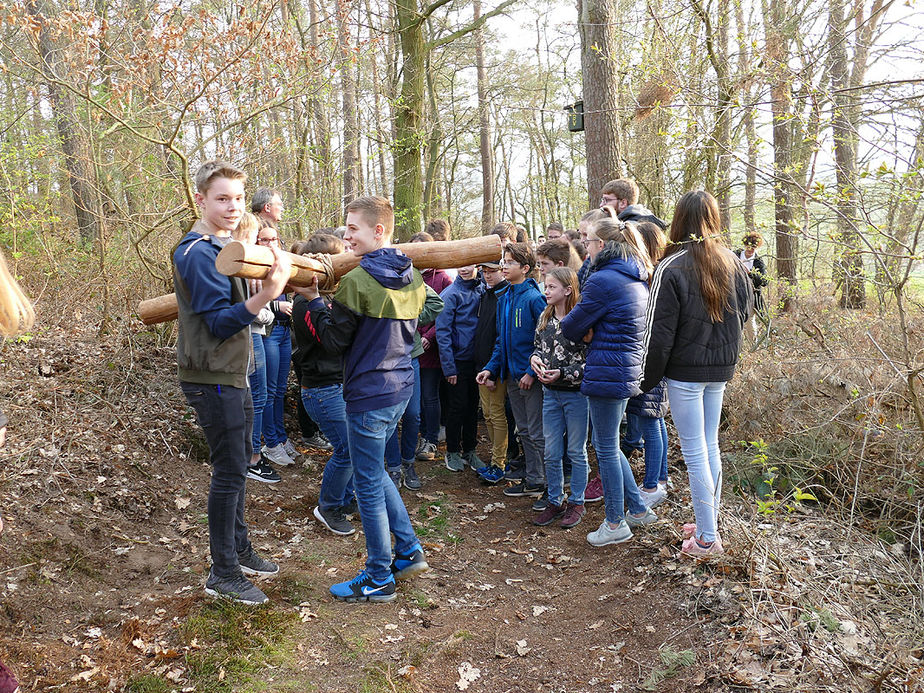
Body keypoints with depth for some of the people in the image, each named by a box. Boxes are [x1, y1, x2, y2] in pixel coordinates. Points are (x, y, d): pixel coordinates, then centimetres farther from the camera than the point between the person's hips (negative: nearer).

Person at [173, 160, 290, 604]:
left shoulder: (227, 245, 13)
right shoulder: (197, 253, -17)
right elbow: (220, 321, -23)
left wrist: (273, 273, 11)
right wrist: (266, 293, -36)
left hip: (232, 374, 10)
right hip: (212, 378, -10)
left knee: (238, 465, 18)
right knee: (230, 471, -3)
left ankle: (238, 548, 33)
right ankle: (223, 574, 10)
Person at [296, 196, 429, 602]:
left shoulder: (358, 280, -18)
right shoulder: (412, 278, 7)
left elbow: (335, 340, -11)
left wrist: (314, 300, 3)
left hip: (369, 395, -8)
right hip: (401, 387, 9)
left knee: (368, 484, 4)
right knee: (374, 472, 24)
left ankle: (379, 579, 18)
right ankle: (409, 552, 28)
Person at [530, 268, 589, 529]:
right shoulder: (545, 317, 7)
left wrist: (563, 373, -19)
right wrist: (535, 358, -3)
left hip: (576, 393, -6)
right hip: (550, 393, 6)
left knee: (576, 452, 8)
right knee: (551, 453, 11)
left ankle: (576, 502, 23)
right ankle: (555, 502, 26)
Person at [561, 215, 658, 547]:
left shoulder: (602, 280, -17)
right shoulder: (637, 279, 12)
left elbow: (572, 328, -10)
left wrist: (563, 318, 11)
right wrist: (593, 328, 7)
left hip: (607, 373, -9)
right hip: (629, 369, 9)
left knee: (606, 449, 4)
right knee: (608, 445, 21)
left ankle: (615, 524, 18)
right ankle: (638, 509, 30)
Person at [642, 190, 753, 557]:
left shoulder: (672, 268, -15)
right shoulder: (731, 261, 3)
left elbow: (660, 330, -14)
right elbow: (745, 309, 15)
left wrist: (648, 378, -5)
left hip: (686, 370, -6)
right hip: (721, 367, 6)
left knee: (695, 452, 1)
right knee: (710, 446, 17)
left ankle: (707, 537, 9)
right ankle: (708, 521, 29)